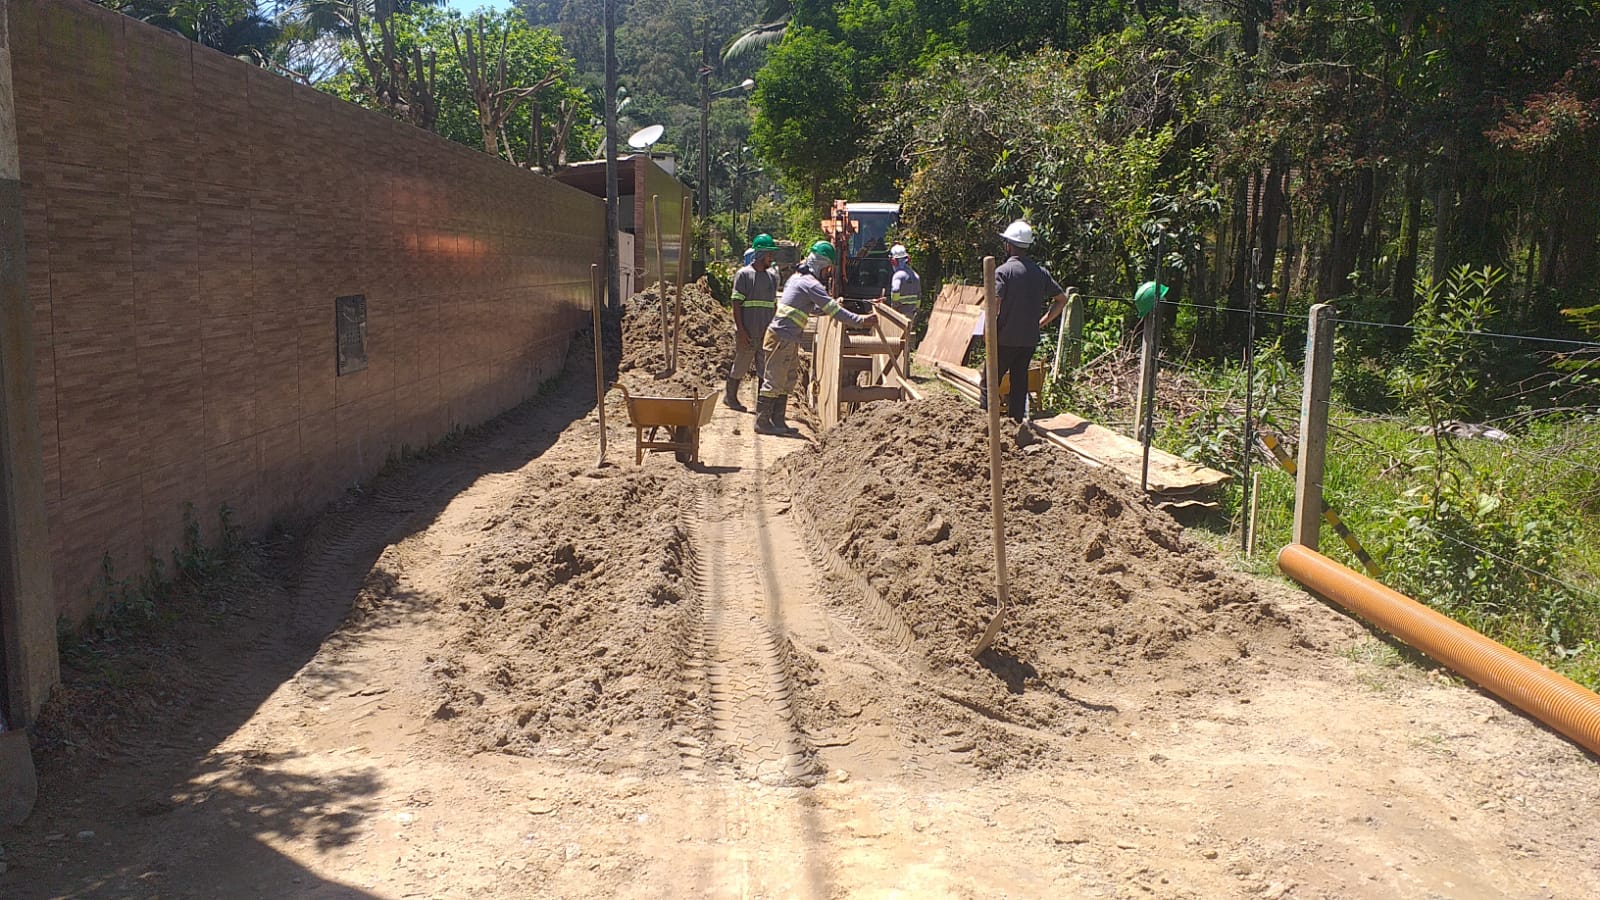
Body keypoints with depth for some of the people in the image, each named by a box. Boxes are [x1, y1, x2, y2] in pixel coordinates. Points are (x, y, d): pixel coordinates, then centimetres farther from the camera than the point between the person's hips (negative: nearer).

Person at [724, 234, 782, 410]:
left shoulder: (772, 276, 12)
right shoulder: (743, 275, -6)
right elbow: (736, 304, -9)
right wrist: (741, 331, -15)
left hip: (767, 333, 5)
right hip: (748, 333, -5)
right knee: (740, 366, 7)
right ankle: (730, 396, 24)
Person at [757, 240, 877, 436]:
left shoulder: (799, 277, 15)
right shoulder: (810, 284, -15)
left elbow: (811, 309, 25)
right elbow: (833, 310, -19)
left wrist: (832, 306, 13)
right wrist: (861, 320, -17)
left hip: (788, 339, 10)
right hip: (783, 338, -10)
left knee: (788, 379, 15)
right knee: (774, 380, -4)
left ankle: (778, 421, 19)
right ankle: (762, 422, 2)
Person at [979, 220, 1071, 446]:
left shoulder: (1004, 271, -10)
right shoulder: (1040, 272, 8)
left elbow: (994, 306, -19)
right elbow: (1061, 299, 13)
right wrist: (1041, 322, 15)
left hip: (1005, 338, -5)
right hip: (1030, 339, 5)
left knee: (988, 383, 2)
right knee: (1019, 381, 13)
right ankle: (1019, 421, 4)